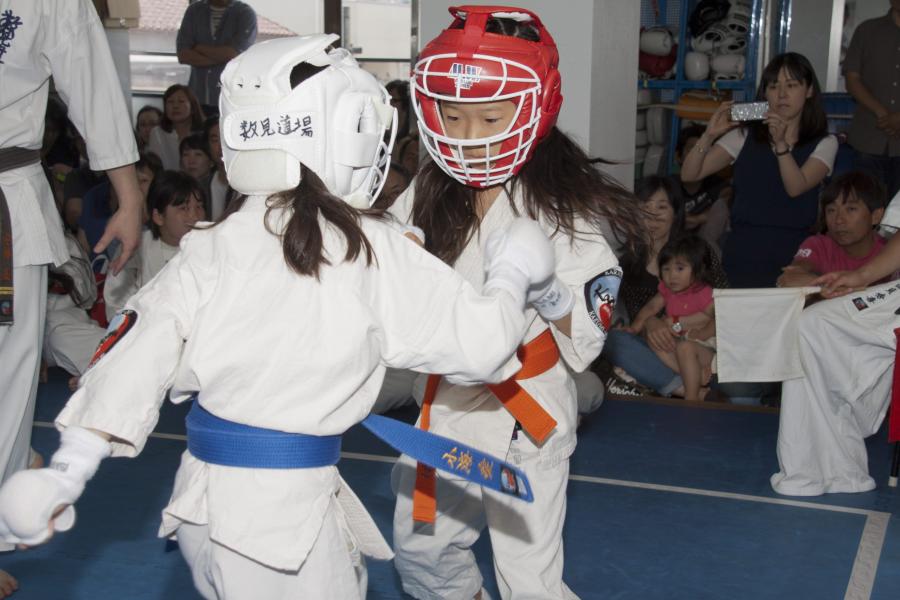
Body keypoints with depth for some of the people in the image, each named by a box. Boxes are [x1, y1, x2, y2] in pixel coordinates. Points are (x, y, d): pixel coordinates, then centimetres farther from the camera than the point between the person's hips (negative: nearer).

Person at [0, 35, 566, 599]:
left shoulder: (209, 249, -3)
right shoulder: (376, 251, -13)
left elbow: (139, 355, -6)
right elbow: (478, 342, -8)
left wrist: (66, 471, -1)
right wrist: (513, 278, 11)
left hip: (204, 491, 6)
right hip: (289, 507, -6)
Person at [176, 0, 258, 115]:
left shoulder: (245, 13, 0)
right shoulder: (194, 10, 10)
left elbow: (233, 54, -12)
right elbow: (183, 55, 0)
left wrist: (199, 48, -2)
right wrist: (221, 57, -10)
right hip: (197, 98, 3)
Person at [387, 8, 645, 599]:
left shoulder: (560, 209, -17)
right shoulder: (427, 196, -4)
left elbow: (585, 346, -14)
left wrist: (552, 295, -33)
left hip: (525, 416, -5)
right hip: (448, 405, 6)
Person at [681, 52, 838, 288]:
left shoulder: (824, 143, 5)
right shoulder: (745, 136, 8)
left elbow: (796, 187, -12)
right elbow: (689, 174, 1)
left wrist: (780, 143, -24)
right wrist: (709, 136, -14)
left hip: (792, 253, -1)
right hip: (743, 252, 1)